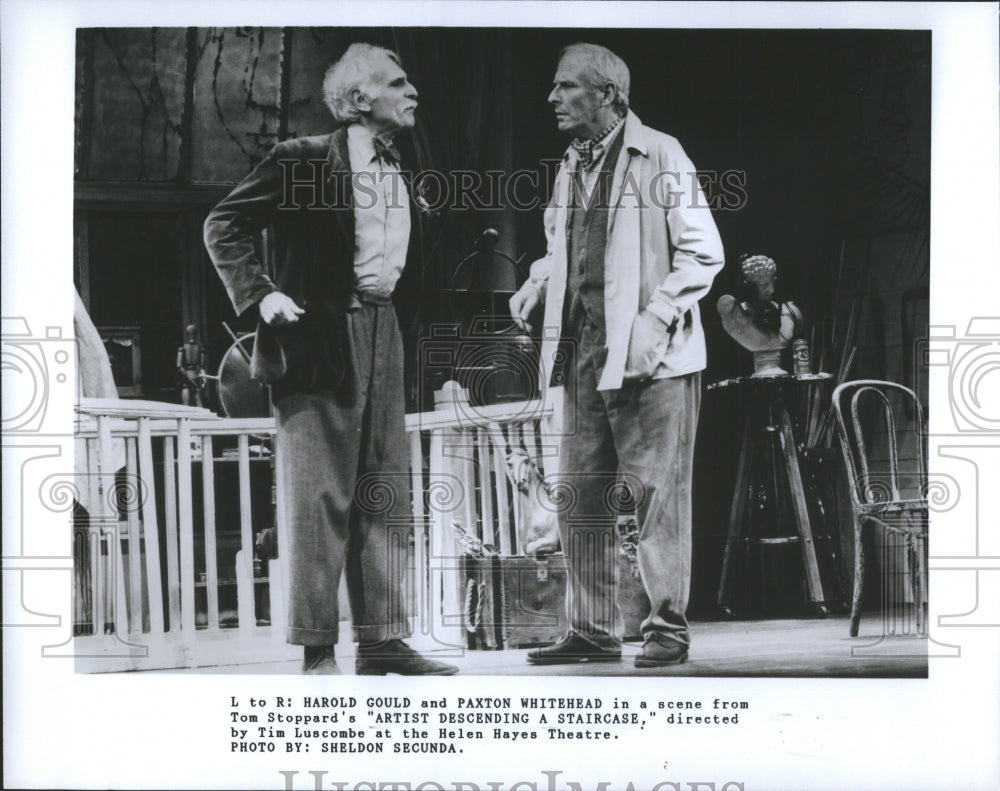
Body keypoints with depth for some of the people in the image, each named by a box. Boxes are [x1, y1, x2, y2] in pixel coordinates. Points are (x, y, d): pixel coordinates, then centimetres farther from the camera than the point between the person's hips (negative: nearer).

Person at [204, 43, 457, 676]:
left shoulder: (399, 173, 14)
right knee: (321, 498, -4)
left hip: (381, 336, 7)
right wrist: (262, 295, -12)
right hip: (319, 342, -7)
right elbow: (223, 226, -5)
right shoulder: (305, 160, -6)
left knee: (386, 493, 7)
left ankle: (382, 640, 14)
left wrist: (385, 286, 13)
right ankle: (318, 652, 3)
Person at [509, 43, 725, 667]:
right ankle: (594, 631, 18)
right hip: (584, 352, 7)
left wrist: (654, 318, -18)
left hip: (650, 356, -7)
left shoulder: (660, 155, -6)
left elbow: (704, 253, -9)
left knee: (657, 492, -2)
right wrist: (539, 281, 8)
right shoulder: (572, 164, 15)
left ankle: (668, 626, 10)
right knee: (582, 496, 8)